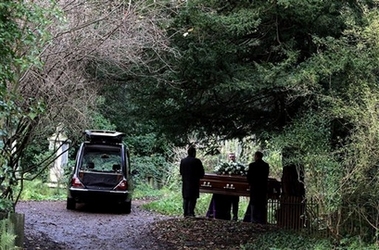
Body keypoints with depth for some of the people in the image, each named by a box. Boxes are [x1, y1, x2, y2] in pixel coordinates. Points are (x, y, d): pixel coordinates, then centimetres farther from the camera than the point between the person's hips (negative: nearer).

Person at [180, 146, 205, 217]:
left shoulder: (183, 161, 3)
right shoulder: (197, 161, -12)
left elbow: (181, 172, 9)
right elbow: (201, 173, -8)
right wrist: (198, 177, 12)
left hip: (185, 182, 5)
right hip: (194, 182, -5)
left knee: (186, 198, 11)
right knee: (193, 198, 0)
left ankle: (185, 213, 10)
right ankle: (190, 212, -6)